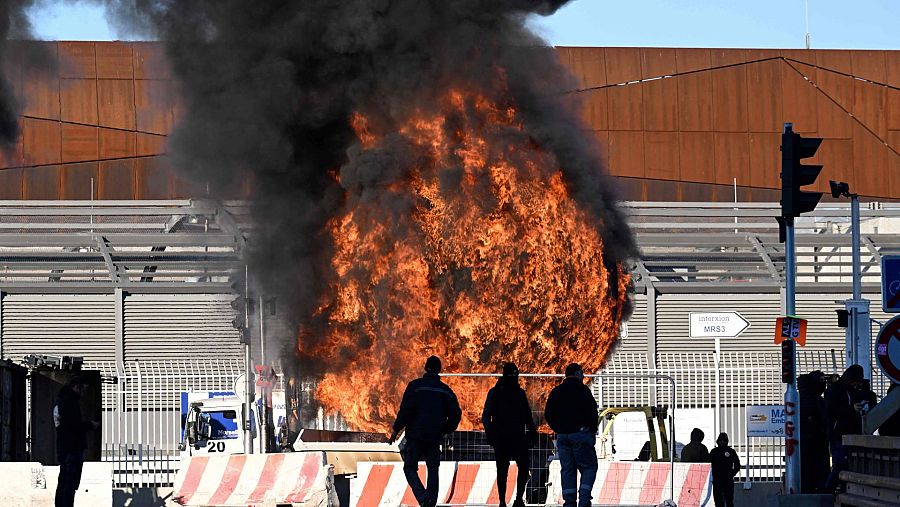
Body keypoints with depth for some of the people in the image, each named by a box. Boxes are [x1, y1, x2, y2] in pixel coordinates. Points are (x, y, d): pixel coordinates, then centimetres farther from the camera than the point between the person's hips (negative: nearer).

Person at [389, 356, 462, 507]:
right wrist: (444, 431, 20)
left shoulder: (415, 386, -4)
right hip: (435, 437, 3)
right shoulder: (446, 390, 9)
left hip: (415, 436, -3)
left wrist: (396, 429, -3)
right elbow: (456, 414, 8)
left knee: (410, 468, 3)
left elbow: (405, 409, -11)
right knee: (433, 469, 12)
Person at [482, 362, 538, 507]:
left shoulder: (520, 393, 14)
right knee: (502, 471, 2)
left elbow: (527, 416, 22)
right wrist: (489, 430, -17)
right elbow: (486, 415, -1)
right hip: (501, 439, -3)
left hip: (519, 437, 3)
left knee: (525, 467, -10)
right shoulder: (495, 393, 3)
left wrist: (532, 430, 12)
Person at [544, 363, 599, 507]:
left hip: (562, 436, 5)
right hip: (580, 434, -5)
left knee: (567, 469, 7)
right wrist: (592, 431, 0)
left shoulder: (556, 392, 12)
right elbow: (592, 412, -11)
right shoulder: (582, 390, -6)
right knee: (589, 467, 0)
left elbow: (548, 414, 14)